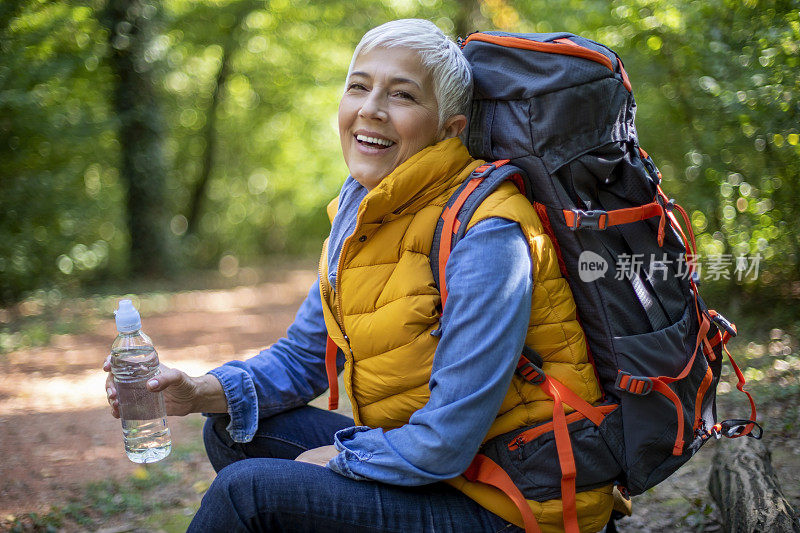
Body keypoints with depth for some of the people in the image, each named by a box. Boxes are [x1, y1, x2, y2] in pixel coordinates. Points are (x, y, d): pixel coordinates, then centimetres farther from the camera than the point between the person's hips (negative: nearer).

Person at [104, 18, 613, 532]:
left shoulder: (484, 238, -24)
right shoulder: (359, 209, 3)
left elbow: (443, 445, -25)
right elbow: (303, 356, 11)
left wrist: (336, 458, -9)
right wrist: (201, 393, -6)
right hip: (417, 456, 8)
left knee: (248, 488, -17)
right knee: (231, 432, 9)